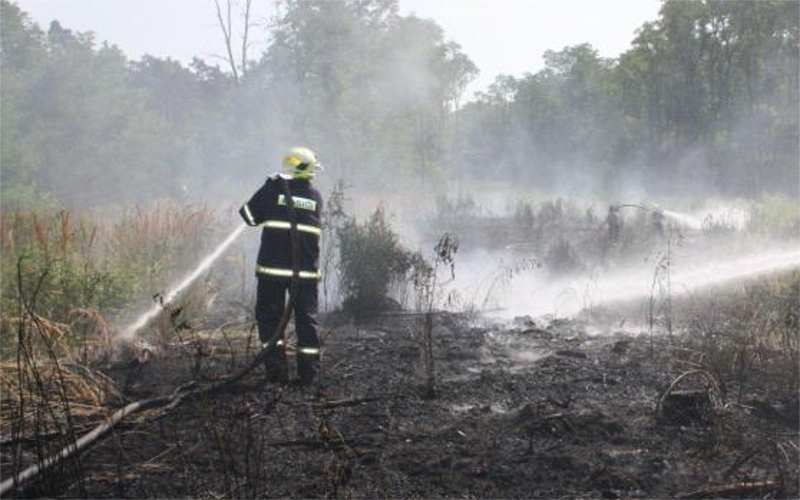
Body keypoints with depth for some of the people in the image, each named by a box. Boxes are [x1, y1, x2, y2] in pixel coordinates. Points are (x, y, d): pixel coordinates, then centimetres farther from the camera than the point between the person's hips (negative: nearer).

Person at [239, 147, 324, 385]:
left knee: (269, 316, 8)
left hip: (274, 266, -2)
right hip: (306, 269, 3)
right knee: (306, 319, 9)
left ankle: (276, 370, 3)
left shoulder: (274, 188, -1)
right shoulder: (315, 197, 8)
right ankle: (309, 372, 11)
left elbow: (250, 216, 5)